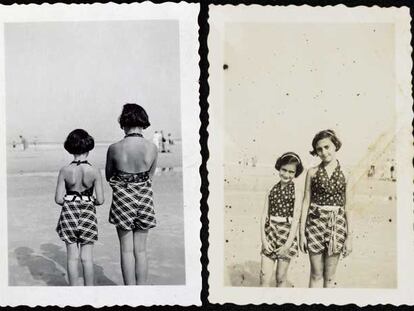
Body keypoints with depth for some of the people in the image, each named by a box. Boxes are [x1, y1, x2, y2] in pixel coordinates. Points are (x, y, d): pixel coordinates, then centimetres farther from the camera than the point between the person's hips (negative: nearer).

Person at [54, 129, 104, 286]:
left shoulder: (64, 171, -8)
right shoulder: (94, 171, -11)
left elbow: (58, 199, -7)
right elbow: (100, 200, -10)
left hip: (69, 213, 1)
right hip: (88, 214, -1)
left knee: (72, 257, 10)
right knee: (87, 257, 7)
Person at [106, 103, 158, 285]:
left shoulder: (114, 148, -12)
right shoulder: (152, 148, -8)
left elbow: (108, 176, 3)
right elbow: (150, 175, 6)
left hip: (122, 199, -2)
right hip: (144, 198, 2)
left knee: (127, 250, 7)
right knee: (141, 250, 11)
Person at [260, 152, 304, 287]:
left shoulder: (296, 193, -3)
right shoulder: (271, 190, 6)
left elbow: (295, 220, -7)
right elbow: (264, 215, 4)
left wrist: (288, 244, -13)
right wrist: (263, 238, -5)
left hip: (287, 234, -2)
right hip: (270, 233, 3)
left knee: (281, 277, 7)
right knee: (265, 277, -2)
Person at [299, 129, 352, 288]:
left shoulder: (344, 173, 3)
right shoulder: (312, 172, 2)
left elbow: (347, 207, 4)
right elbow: (306, 202, 3)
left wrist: (349, 236, 1)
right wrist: (302, 233, -1)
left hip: (336, 225, 1)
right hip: (316, 223, 0)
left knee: (330, 276, 8)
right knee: (316, 274, 4)